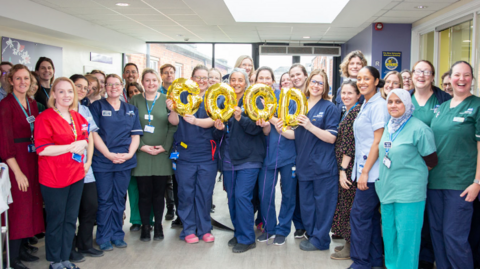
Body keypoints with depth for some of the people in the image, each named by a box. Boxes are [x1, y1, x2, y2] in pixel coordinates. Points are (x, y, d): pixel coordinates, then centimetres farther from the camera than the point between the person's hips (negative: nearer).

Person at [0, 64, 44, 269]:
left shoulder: (32, 104, 10)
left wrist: (39, 161, 4)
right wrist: (18, 171, -17)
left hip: (32, 159, 7)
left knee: (32, 204, 11)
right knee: (18, 207, -3)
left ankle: (22, 247, 25)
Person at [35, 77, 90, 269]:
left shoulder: (78, 117, 10)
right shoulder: (45, 118, -10)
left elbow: (85, 138, 20)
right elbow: (42, 149, -16)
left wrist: (83, 144, -4)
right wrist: (71, 147, -18)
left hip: (76, 175, 6)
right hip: (54, 178, -6)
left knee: (71, 219, 13)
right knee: (56, 221, 6)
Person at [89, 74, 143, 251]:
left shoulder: (131, 109, 13)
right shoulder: (97, 106, 3)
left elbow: (136, 134, 9)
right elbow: (94, 133, -6)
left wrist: (130, 153, -8)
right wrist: (109, 154, -14)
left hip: (125, 161, 3)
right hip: (103, 161, -3)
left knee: (119, 199, 10)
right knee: (105, 200, 2)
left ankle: (117, 235, 21)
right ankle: (104, 238, 14)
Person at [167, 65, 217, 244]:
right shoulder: (183, 96, 6)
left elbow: (211, 121, -11)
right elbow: (174, 122, -3)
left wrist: (195, 121, -29)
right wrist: (173, 110, -23)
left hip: (207, 155, 0)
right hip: (185, 153, 0)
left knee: (205, 193, 7)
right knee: (186, 193, 4)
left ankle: (205, 229, 20)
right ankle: (189, 230, 16)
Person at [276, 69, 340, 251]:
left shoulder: (329, 108, -6)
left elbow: (331, 138, -14)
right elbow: (295, 134, 11)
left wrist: (310, 126, -25)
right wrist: (282, 131, -10)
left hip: (323, 166, -5)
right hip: (304, 164, 6)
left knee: (322, 203, 3)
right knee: (306, 203, 14)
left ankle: (320, 239, 17)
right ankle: (311, 234, 29)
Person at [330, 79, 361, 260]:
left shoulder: (357, 111, -14)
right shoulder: (347, 112, 16)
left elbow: (350, 143, -19)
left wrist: (343, 169, -20)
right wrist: (342, 168, 15)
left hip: (350, 166, -9)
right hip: (344, 166, 9)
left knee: (347, 205, -1)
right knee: (344, 204, 15)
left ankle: (350, 247, 11)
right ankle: (349, 243, 27)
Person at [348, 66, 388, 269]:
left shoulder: (379, 105, -12)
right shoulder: (365, 105, 15)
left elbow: (378, 141, -17)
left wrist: (365, 171, -17)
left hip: (371, 169, -9)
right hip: (363, 167, 9)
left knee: (359, 213, -5)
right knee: (371, 214, 13)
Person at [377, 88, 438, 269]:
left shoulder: (419, 129, -12)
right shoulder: (389, 127, 10)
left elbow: (431, 161, -7)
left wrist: (414, 174, 2)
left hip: (409, 193, -7)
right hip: (387, 190, 7)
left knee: (406, 238, -1)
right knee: (389, 234, 16)